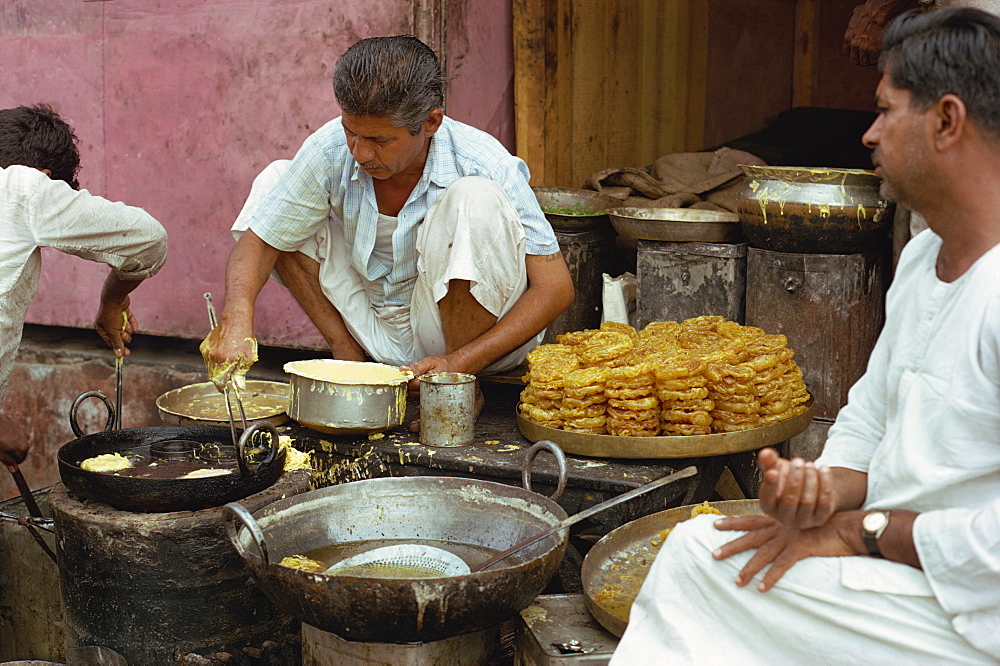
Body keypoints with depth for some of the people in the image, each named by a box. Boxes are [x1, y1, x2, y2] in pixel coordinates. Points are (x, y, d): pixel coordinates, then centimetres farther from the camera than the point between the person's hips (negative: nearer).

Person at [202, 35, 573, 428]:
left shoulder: (485, 165, -25)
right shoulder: (331, 151, -17)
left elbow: (555, 287, -24)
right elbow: (257, 242, -9)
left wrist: (459, 364, -34)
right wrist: (236, 317, -31)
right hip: (382, 335, 4)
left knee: (475, 200, -32)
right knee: (275, 181, -7)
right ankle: (349, 355, 1)